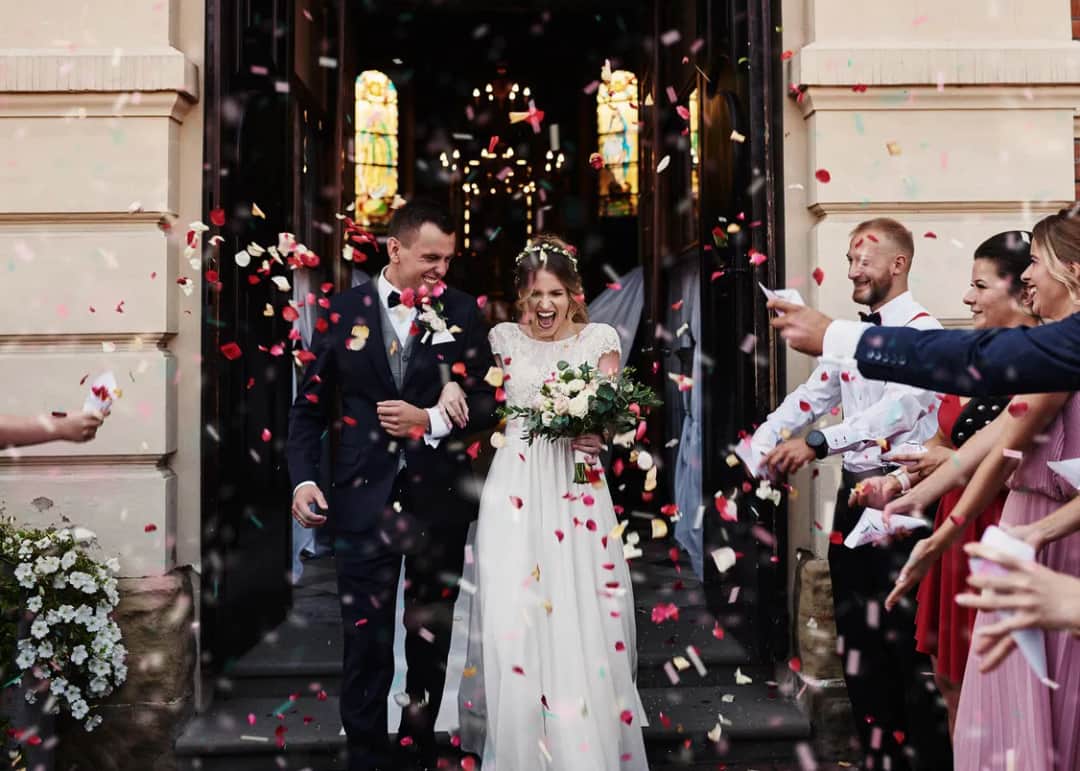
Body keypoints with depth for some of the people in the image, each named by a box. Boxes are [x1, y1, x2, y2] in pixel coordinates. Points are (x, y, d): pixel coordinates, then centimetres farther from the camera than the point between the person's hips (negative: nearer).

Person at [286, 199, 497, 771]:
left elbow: (487, 400, 1)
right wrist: (303, 478, -7)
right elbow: (310, 405, 4)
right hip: (365, 496, -1)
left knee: (431, 638, 15)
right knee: (365, 641, 1)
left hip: (438, 498, 1)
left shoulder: (462, 311, 1)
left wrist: (430, 420, -14)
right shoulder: (344, 311, 1)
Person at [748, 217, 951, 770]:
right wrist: (759, 445, -3)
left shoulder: (921, 330, -11)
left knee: (909, 641, -1)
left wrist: (817, 445, -34)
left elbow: (902, 405, -26)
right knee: (860, 641, 14)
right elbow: (810, 397, 11)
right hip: (854, 495, 8)